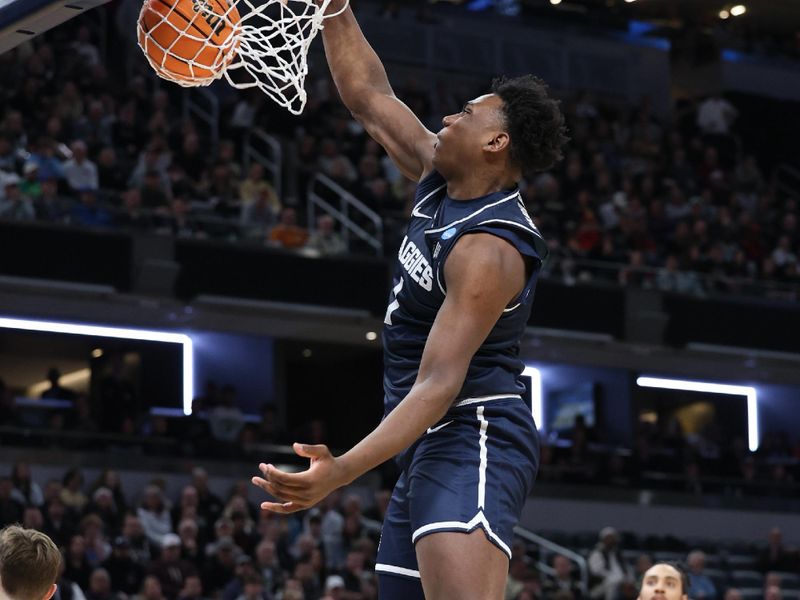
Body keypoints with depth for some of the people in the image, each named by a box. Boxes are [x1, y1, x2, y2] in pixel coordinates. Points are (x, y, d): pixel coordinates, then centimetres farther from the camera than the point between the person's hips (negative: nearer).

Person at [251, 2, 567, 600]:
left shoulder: (487, 248, -19)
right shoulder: (442, 185, 8)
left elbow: (439, 383, -25)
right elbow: (369, 97, 21)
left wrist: (342, 470, -35)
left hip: (473, 442, -10)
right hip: (431, 448, 10)